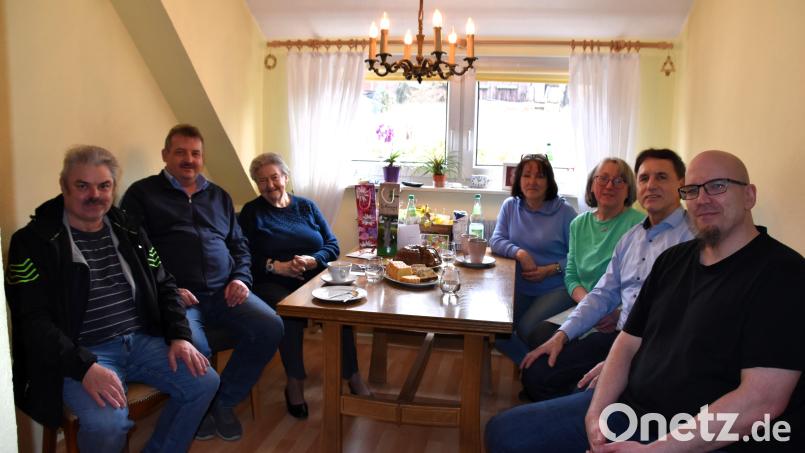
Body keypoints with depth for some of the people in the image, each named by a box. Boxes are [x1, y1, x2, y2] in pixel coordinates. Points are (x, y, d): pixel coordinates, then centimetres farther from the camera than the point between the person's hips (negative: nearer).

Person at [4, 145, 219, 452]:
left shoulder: (129, 231, 12)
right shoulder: (33, 242, -4)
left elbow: (163, 286, 16)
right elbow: (33, 321, -11)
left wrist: (179, 335, -1)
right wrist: (84, 367, -24)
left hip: (142, 341, 5)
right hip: (80, 354, -5)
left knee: (205, 381, -11)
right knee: (106, 425, -30)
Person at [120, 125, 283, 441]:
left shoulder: (218, 196, 23)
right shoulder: (142, 194, 9)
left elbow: (239, 245, 24)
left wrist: (241, 278, 4)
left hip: (224, 292, 5)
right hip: (175, 295, -4)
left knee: (271, 327, -20)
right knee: (195, 349, -33)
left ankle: (224, 402, 2)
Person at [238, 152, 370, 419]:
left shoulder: (306, 206, 17)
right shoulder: (250, 212, 11)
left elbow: (333, 245, 9)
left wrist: (312, 260, -11)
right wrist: (275, 266, -16)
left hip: (315, 278, 2)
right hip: (274, 284, -2)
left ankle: (352, 377, -15)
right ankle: (295, 384, -17)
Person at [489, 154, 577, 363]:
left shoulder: (565, 211, -7)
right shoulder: (510, 206, 6)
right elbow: (496, 241, 0)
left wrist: (551, 270, -21)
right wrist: (519, 253, -18)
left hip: (556, 288, -4)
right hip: (520, 287, 4)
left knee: (527, 328, -25)